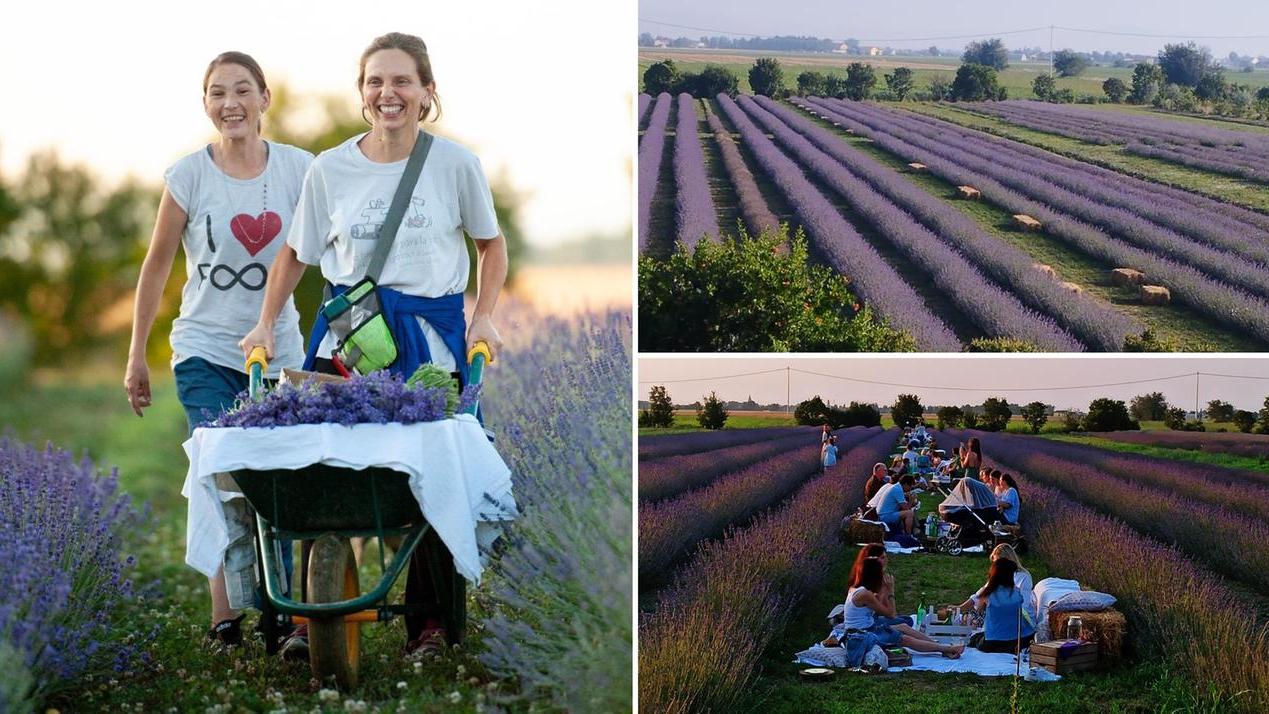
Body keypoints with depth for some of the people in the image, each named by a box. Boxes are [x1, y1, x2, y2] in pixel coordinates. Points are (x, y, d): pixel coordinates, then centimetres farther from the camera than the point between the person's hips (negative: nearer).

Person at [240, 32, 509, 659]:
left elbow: (490, 244, 12)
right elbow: (296, 253, 15)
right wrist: (266, 324, 8)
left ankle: (429, 621, 11)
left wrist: (484, 318, 1)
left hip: (432, 336, -1)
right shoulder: (330, 169, 3)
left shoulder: (454, 163, -1)